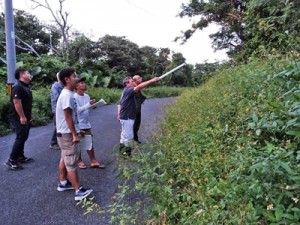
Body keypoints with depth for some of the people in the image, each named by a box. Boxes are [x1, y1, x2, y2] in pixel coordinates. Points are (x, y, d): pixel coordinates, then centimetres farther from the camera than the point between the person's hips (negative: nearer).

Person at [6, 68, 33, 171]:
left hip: (25, 117, 10)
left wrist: (28, 116, 21)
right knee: (20, 138, -9)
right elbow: (16, 102, -24)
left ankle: (20, 157, 26)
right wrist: (22, 117, -25)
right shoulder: (18, 86, -17)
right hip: (18, 118, -10)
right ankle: (11, 160, -2)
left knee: (23, 137, 15)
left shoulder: (26, 87, 15)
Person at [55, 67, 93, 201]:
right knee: (71, 163, -5)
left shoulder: (67, 94, 11)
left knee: (65, 159, 19)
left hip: (64, 133, 10)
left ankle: (63, 183, 33)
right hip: (68, 134, -10)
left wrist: (75, 132, 21)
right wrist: (74, 134, -19)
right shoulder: (67, 95, -21)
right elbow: (68, 117, -22)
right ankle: (78, 191, 1)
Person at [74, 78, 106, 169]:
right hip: (78, 125, -6)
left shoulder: (87, 96, 6)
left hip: (86, 124, 6)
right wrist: (88, 105, -26)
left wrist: (93, 105, -8)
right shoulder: (74, 97, -14)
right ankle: (80, 161, 24)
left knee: (90, 143, 9)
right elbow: (77, 110, -19)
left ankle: (93, 161, 15)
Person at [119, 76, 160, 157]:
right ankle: (127, 153, 5)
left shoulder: (125, 91, 14)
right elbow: (139, 87, -33)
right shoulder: (128, 90, -17)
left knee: (124, 135, 19)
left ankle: (123, 151, 31)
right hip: (127, 118, -11)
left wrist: (119, 114, 17)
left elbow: (120, 104, 17)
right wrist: (152, 80, -34)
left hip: (124, 117, 11)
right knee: (129, 136, -4)